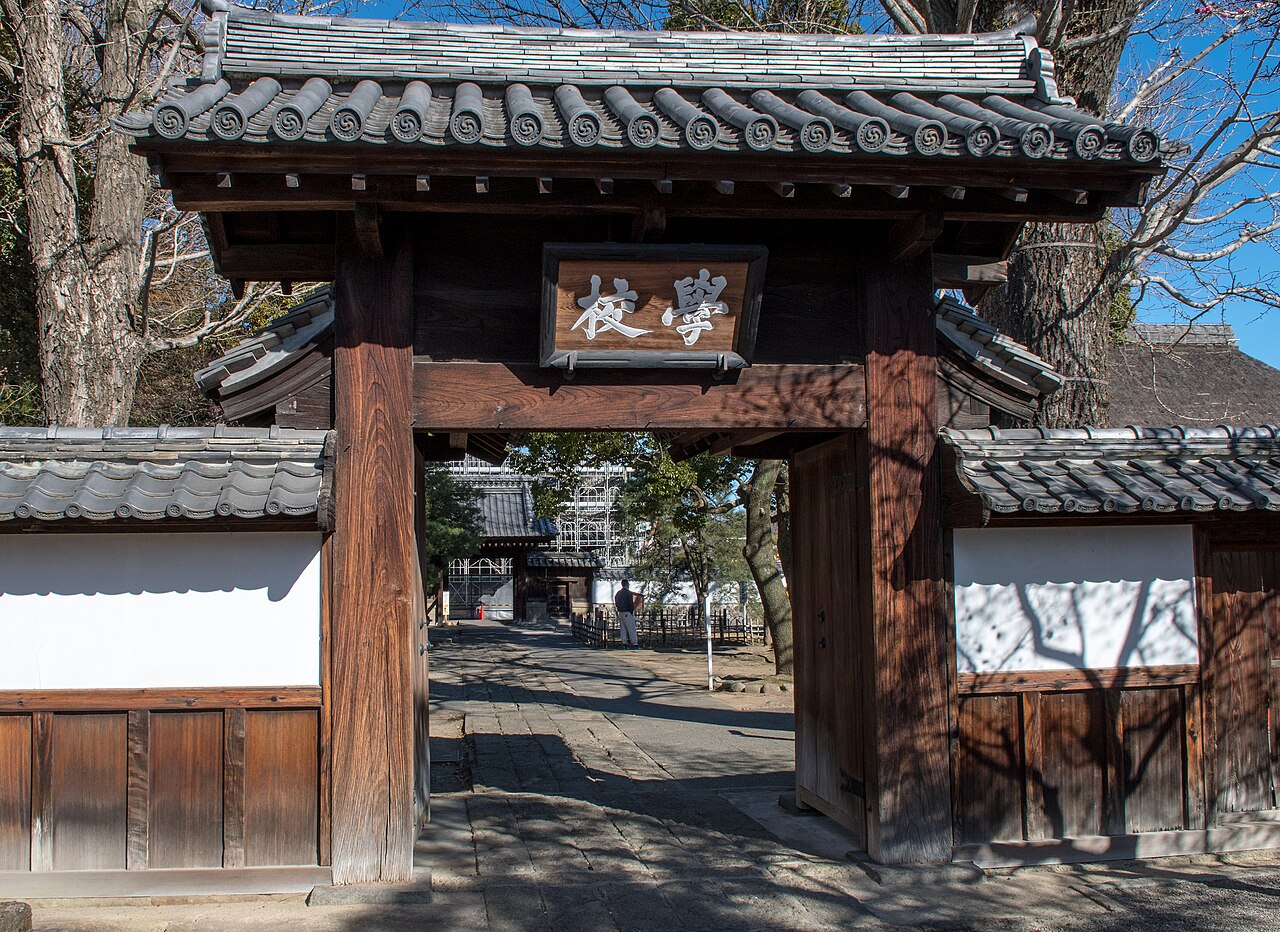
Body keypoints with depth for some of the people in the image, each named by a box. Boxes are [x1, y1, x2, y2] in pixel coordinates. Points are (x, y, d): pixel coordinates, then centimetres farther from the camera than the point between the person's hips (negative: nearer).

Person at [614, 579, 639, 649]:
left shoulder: (618, 593, 11)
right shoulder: (629, 593, -12)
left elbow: (616, 604, 14)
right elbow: (631, 604, -15)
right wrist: (632, 612, -3)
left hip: (620, 613, 7)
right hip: (627, 613, -7)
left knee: (623, 629, 8)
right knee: (631, 629, -3)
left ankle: (624, 644, 5)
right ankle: (635, 644, -3)